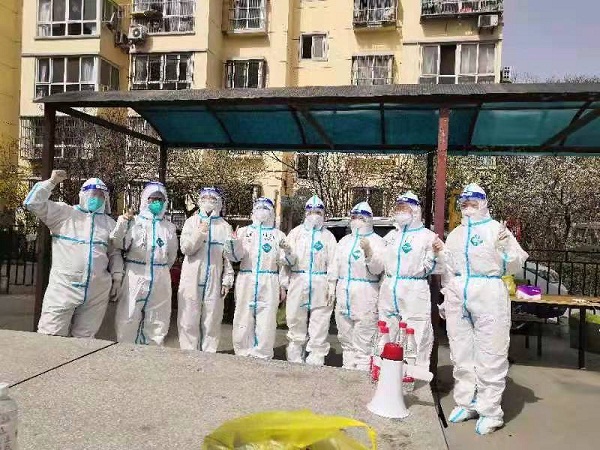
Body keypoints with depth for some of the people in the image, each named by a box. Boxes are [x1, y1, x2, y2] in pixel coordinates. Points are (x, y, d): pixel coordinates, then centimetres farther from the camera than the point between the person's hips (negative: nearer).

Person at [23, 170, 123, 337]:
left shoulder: (109, 223, 15)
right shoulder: (64, 212, 6)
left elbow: (114, 253, 18)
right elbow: (33, 203, -2)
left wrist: (117, 277, 10)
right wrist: (52, 182, -4)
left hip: (98, 292, 3)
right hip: (64, 286, -2)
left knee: (84, 338, 7)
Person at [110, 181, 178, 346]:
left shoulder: (169, 227, 11)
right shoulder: (133, 222, 0)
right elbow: (118, 244, -11)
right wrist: (122, 224, -22)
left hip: (160, 281, 3)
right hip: (135, 278, -3)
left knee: (157, 320, 10)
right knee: (129, 317, 0)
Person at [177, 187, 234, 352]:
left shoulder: (225, 226, 7)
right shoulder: (191, 222, 7)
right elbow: (185, 248, -2)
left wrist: (227, 280, 0)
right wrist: (199, 233, -17)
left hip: (214, 281, 0)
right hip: (191, 278, 0)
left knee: (212, 322, 4)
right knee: (188, 321, 3)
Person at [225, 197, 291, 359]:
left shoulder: (279, 235, 12)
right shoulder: (244, 231, 12)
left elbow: (284, 262, 7)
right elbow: (236, 256, 3)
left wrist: (286, 252, -14)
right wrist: (234, 242, -15)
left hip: (269, 283, 0)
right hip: (246, 280, 1)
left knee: (266, 320, -2)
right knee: (244, 318, 2)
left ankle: (262, 356, 9)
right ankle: (243, 354, 14)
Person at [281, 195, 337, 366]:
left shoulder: (328, 236, 10)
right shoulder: (296, 232, 11)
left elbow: (332, 264, 4)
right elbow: (289, 261, 4)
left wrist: (331, 288, -5)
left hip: (320, 284, -1)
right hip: (298, 281, 1)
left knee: (319, 323, 0)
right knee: (295, 321, 4)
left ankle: (316, 360, 9)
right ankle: (295, 359, 16)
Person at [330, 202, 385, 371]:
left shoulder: (377, 241, -2)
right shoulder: (344, 241, 15)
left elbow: (377, 269, -12)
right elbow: (335, 266, 18)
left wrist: (368, 251, -27)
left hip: (365, 298, -6)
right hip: (343, 296, 6)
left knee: (363, 344, -4)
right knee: (346, 340, 14)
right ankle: (347, 370, 26)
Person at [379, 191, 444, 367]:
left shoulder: (427, 236, -2)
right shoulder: (390, 235, 15)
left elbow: (431, 268, -4)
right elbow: (380, 264, 23)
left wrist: (435, 253, -20)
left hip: (414, 293, -6)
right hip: (388, 292, 6)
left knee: (416, 341, -5)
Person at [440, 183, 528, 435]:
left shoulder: (497, 229, 0)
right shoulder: (454, 234, 15)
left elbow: (515, 267, -3)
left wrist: (506, 249, -22)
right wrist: (445, 299, 19)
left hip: (489, 296, -5)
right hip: (457, 297, 6)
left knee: (490, 356, -1)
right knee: (461, 354, 12)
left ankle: (490, 412, 10)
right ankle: (466, 403, 25)